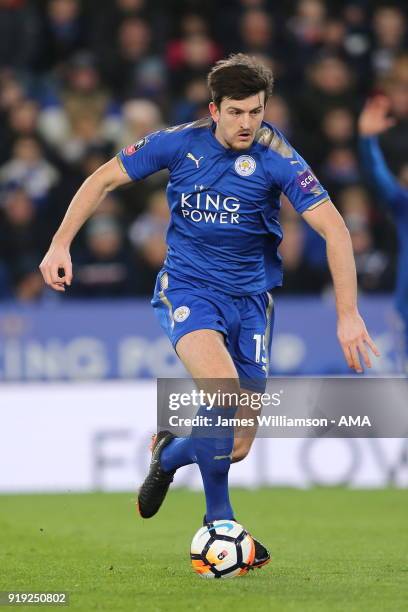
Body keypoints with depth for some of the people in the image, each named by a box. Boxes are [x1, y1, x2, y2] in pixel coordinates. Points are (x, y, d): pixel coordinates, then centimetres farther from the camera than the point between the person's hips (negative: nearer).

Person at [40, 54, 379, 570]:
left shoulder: (276, 159, -13)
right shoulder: (179, 143, -8)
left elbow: (333, 228, -17)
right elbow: (104, 179, 4)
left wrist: (347, 314, -24)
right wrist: (61, 244, -4)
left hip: (249, 296, 2)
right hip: (187, 289, -1)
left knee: (236, 447, 1)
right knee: (224, 393, -30)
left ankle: (168, 454, 35)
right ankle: (219, 522, -13)